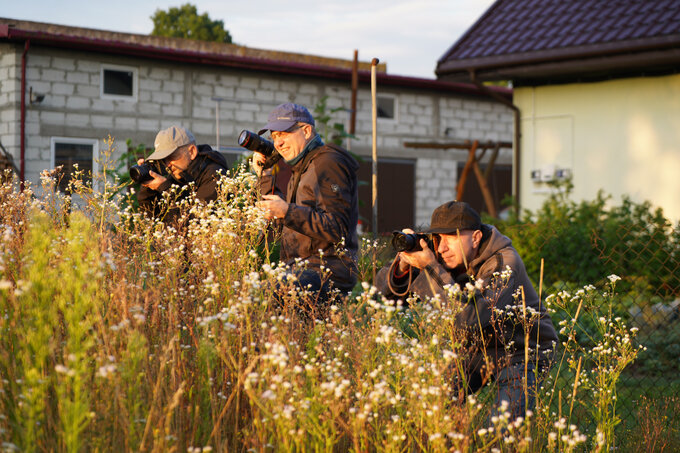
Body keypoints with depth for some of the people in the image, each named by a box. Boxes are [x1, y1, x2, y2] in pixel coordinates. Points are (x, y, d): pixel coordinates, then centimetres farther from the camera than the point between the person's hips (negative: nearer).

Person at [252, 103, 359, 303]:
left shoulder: (327, 163, -8)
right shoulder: (301, 167, 23)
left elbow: (336, 229, -17)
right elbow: (282, 222, 26)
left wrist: (288, 212, -25)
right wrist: (265, 175, 22)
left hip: (327, 273, -10)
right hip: (302, 270, 10)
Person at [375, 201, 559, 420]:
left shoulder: (504, 263, -27)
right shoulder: (441, 260, -9)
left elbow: (468, 321, -40)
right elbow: (384, 289, -7)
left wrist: (430, 268, -42)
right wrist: (403, 264, -29)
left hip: (521, 353, -6)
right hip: (476, 350, 6)